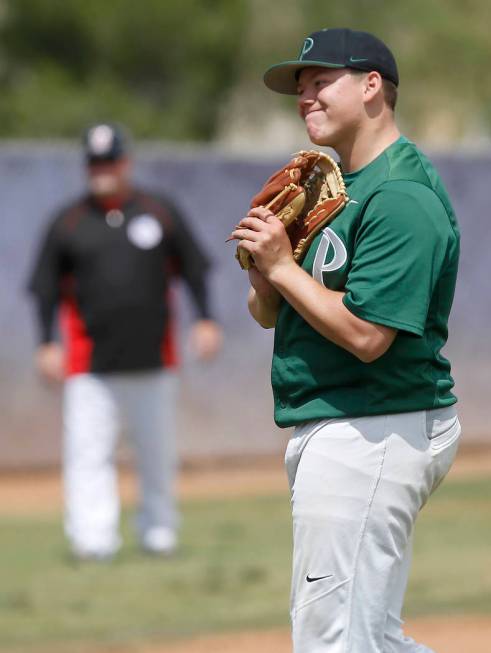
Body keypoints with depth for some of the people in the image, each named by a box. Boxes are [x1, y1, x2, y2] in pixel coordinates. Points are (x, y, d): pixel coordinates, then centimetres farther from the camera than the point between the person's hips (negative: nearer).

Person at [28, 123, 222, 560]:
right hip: (90, 367, -1)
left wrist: (205, 321, -1)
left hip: (154, 360, 1)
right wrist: (46, 344, -4)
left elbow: (193, 268, 10)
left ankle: (159, 528, 24)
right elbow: (46, 288, 5)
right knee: (89, 451, -13)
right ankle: (94, 536, -19)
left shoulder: (160, 212, 5)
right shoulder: (68, 223, 3)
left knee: (157, 450, 10)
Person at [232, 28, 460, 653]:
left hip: (372, 436, -11)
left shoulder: (400, 197, -16)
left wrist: (284, 267, -15)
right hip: (330, 433, 11)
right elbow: (268, 315, 19)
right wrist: (266, 278, -4)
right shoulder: (334, 185, 17)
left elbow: (366, 335, -24)